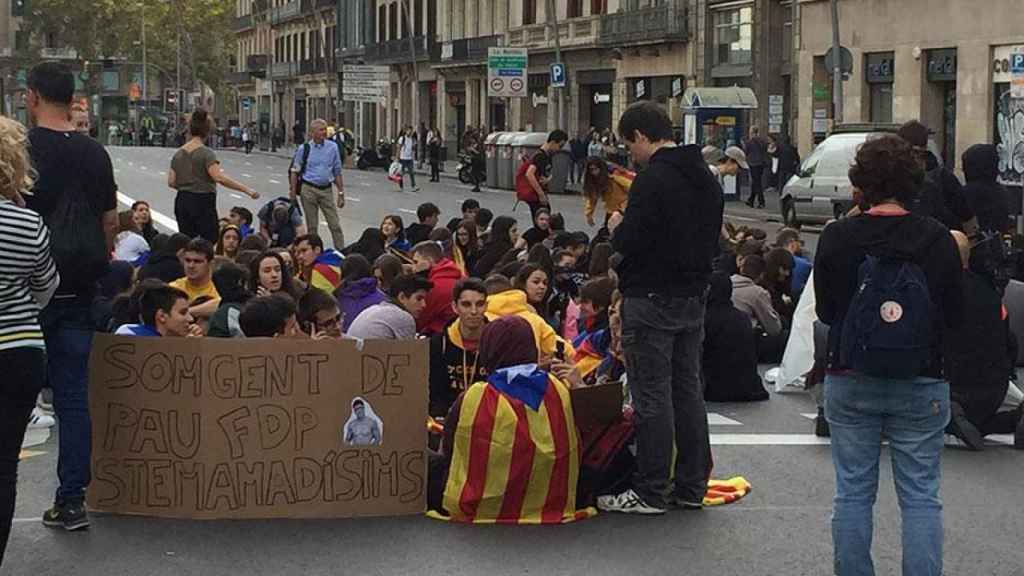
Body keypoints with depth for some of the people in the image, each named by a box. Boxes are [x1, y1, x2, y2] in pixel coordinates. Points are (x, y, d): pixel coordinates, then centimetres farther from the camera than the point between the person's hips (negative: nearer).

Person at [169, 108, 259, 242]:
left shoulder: (178, 154, 8)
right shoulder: (206, 153, -12)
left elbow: (171, 182, 7)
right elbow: (219, 177, -25)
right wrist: (246, 189, -26)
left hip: (182, 201, 6)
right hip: (202, 201, -6)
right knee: (210, 243, -4)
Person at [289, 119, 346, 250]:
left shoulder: (332, 147, 4)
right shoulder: (304, 149, -2)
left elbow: (337, 172, 9)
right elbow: (295, 172, 4)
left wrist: (341, 193, 6)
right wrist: (293, 193, 0)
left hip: (326, 190, 1)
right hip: (308, 189, -1)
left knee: (335, 224, -3)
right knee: (312, 225, 6)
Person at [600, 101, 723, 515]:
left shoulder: (652, 180, -17)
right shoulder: (706, 180, 11)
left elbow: (630, 243, -22)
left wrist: (617, 228, 0)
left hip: (653, 301, -9)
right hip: (694, 297, 9)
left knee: (652, 396, -3)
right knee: (688, 391, 14)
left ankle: (651, 492, 1)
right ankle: (692, 486, 19)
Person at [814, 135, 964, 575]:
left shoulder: (837, 237, -9)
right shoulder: (937, 240, -9)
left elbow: (824, 311, 1)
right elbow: (956, 317, -1)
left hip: (850, 382, 1)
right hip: (921, 385, 0)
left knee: (853, 491, 11)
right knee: (921, 495, 6)